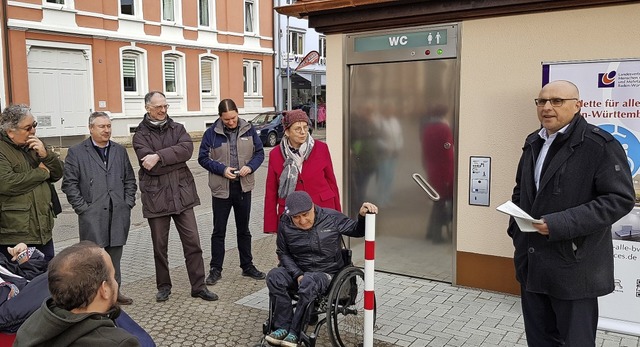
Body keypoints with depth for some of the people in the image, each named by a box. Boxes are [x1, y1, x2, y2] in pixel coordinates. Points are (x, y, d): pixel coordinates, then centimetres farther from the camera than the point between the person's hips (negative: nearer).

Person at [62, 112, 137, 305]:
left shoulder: (120, 151, 13)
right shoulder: (76, 152, 0)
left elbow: (130, 180, 15)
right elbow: (69, 184, -3)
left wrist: (128, 203, 5)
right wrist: (83, 208, -8)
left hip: (118, 215, 4)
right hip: (93, 216, -4)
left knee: (115, 256, 12)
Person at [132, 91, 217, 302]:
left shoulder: (177, 128, 9)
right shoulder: (140, 135, 1)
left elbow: (187, 149, -13)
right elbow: (150, 165, -14)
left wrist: (160, 156, -21)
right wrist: (176, 158, -11)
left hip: (182, 194, 2)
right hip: (156, 197, -2)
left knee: (192, 242, 2)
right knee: (159, 246, 11)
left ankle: (198, 286, 12)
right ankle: (164, 286, 27)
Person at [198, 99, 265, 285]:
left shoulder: (249, 130, 0)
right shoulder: (211, 133, -6)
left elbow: (259, 152, 4)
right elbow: (203, 158, -4)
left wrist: (250, 166, -15)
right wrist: (222, 169, -18)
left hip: (244, 187, 2)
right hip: (221, 188, -2)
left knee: (243, 229, 14)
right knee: (219, 231, 8)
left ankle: (247, 266, 27)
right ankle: (215, 269, 19)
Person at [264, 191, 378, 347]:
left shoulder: (331, 218, -8)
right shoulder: (285, 225, -3)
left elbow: (356, 230, 4)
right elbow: (283, 253, 6)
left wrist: (362, 216, -19)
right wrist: (297, 275, -8)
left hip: (327, 272, -3)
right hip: (299, 270, 3)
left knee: (309, 282, -36)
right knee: (274, 276, -26)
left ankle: (294, 333, -24)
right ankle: (283, 327, -18)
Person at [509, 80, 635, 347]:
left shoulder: (600, 145, -12)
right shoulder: (533, 143, 12)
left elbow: (619, 199, -18)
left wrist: (560, 224, -25)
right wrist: (516, 233, 12)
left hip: (573, 265, -7)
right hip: (532, 262, 7)